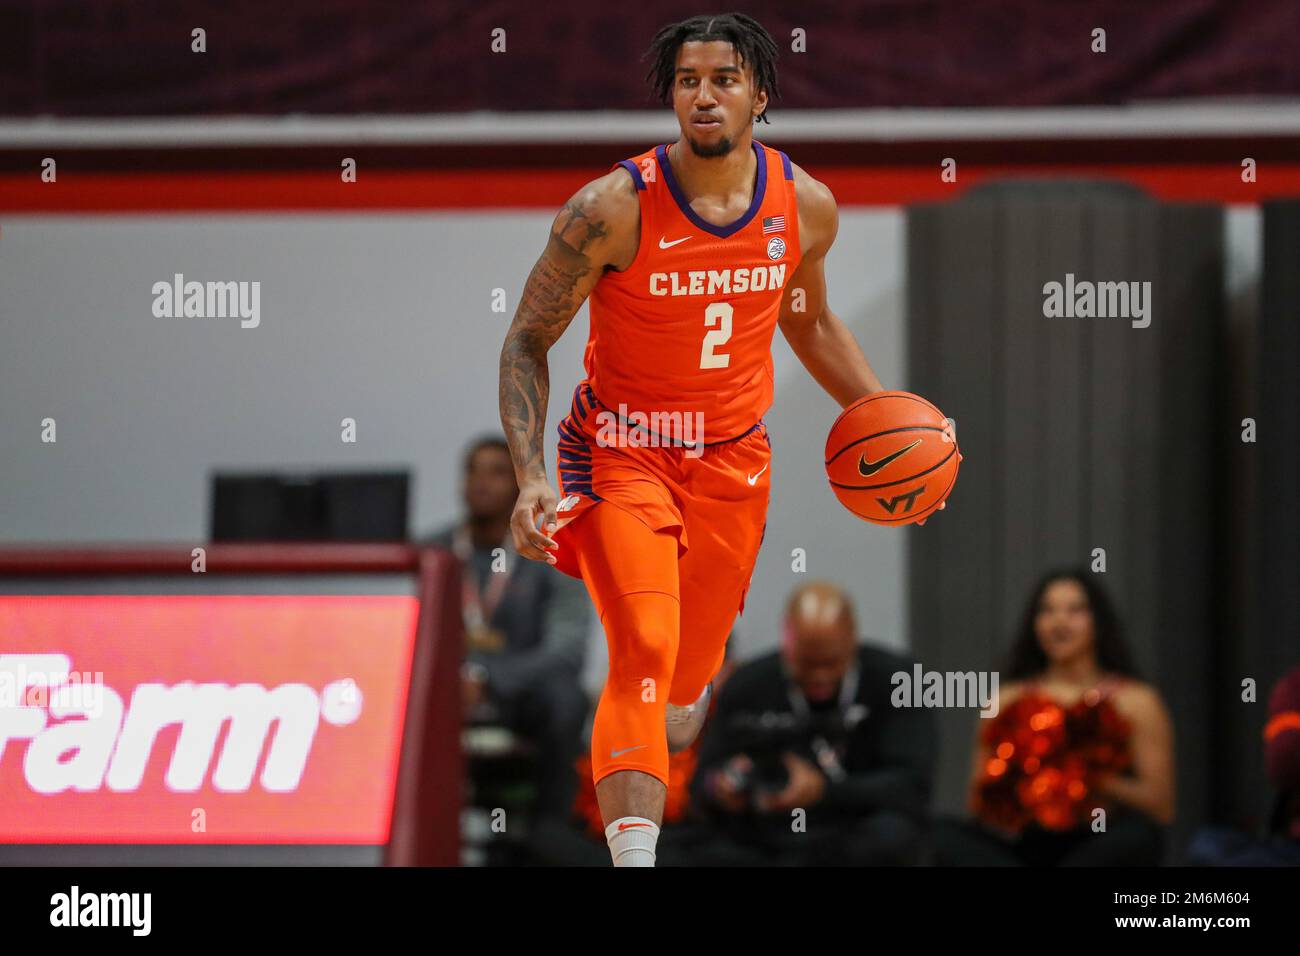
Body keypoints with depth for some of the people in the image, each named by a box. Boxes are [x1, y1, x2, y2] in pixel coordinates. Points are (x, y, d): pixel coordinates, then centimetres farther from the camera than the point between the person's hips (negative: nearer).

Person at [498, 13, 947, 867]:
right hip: (623, 452, -4)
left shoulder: (806, 206, -5)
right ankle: (634, 859, -26)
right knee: (645, 650, -23)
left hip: (734, 458, 4)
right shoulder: (615, 209, -19)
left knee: (690, 669, 15)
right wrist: (532, 477, -21)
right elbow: (528, 341, -11)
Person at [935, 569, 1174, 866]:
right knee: (944, 835, -26)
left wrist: (1097, 782, -15)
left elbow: (1161, 806, -1)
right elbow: (979, 805, 13)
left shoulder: (1136, 700, 7)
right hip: (1024, 849, 2)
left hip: (1098, 852, -1)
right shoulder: (1006, 703, 14)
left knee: (1139, 834, -35)